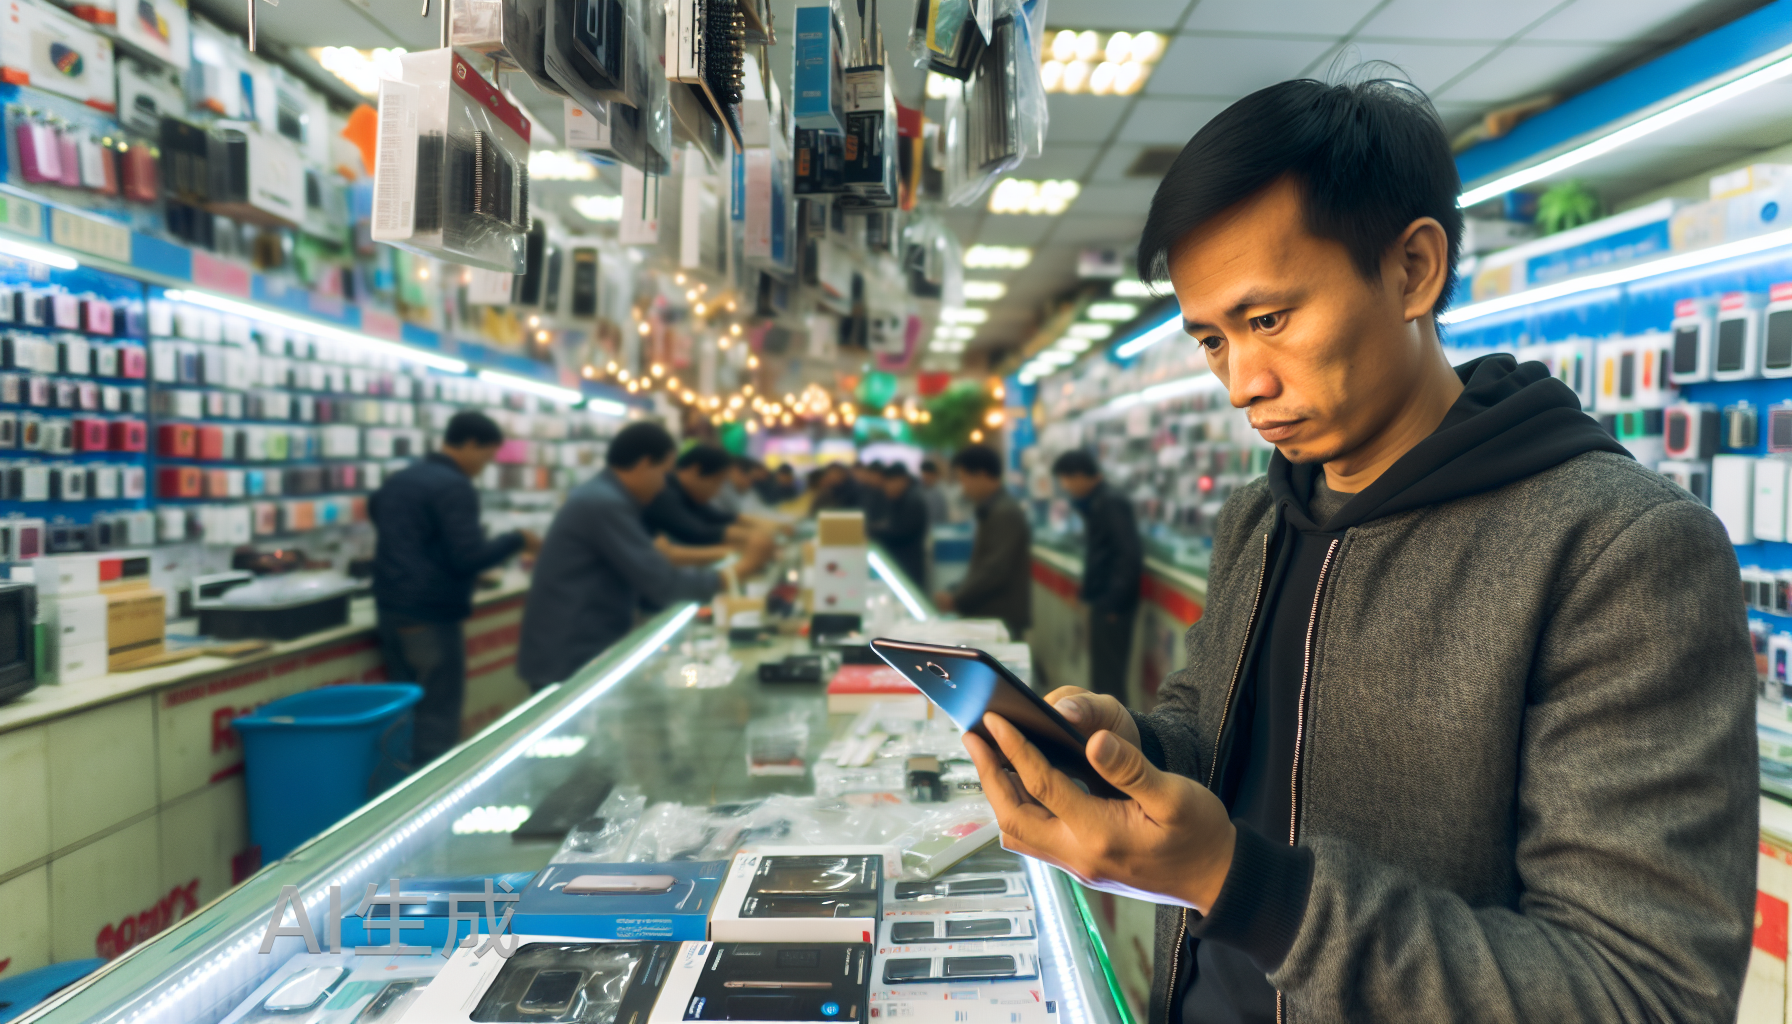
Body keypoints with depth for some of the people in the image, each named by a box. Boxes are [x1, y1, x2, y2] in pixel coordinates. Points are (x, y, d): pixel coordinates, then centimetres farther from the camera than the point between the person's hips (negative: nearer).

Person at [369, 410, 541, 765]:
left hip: (390, 609, 9)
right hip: (431, 616, -9)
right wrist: (517, 540, -9)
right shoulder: (454, 487, -16)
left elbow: (374, 508, 32)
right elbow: (469, 558, -22)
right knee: (437, 720, -2)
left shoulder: (398, 479, 11)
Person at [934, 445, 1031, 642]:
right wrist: (956, 593, 11)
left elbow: (995, 570, -23)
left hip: (1001, 619, -9)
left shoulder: (1005, 513, -17)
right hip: (986, 616, 9)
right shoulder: (990, 510, 14)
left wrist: (956, 599, -18)